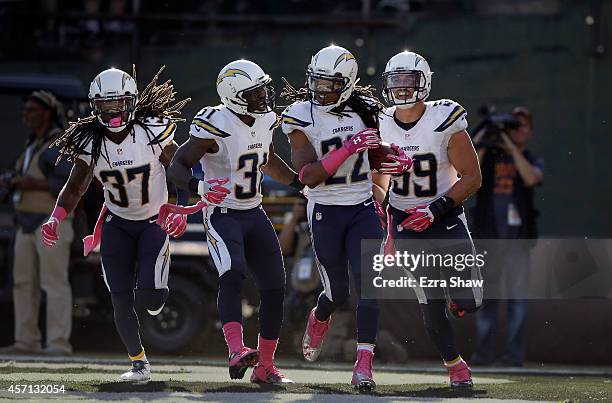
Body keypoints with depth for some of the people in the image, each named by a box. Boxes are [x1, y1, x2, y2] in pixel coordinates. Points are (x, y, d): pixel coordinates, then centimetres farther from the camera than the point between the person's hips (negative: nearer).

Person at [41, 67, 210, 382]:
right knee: (121, 301, -3)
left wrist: (180, 210, -19)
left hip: (156, 222, -2)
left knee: (148, 298, -15)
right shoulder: (90, 142, -11)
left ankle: (154, 294, 24)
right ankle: (139, 363, 15)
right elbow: (75, 188, -5)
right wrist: (55, 220, -21)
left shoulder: (153, 130, -19)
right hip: (117, 223, 2)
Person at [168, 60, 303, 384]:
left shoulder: (265, 121, 3)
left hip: (254, 214, 7)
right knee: (232, 275, -29)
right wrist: (199, 187, -37)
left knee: (274, 287, 3)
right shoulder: (215, 127, -20)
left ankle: (265, 367, 13)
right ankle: (236, 352, -41)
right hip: (222, 215, -7)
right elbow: (177, 167, -18)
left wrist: (302, 184, 22)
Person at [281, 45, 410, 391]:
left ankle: (364, 365, -15)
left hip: (363, 209, 2)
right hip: (325, 212, -2)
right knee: (338, 291, 10)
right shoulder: (302, 116, -10)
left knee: (367, 283, -13)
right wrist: (348, 149, -28)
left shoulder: (364, 111, 2)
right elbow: (309, 176, -19)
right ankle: (319, 320, 47)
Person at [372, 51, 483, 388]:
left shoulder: (444, 121, -13)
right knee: (431, 305, -6)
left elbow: (472, 177, -10)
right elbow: (379, 182, 16)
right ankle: (454, 364, 15)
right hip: (405, 221, 2)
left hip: (445, 218, -2)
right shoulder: (381, 127, -1)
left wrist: (436, 209, -19)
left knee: (467, 303, -4)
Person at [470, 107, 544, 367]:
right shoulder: (487, 155, 13)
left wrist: (512, 147, -12)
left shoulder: (532, 161, 11)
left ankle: (514, 352, -5)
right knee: (486, 296, 2)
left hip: (518, 237, -1)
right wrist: (482, 142, -10)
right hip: (487, 234, 1)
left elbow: (532, 178, -12)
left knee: (517, 296, -5)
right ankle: (485, 351, 5)